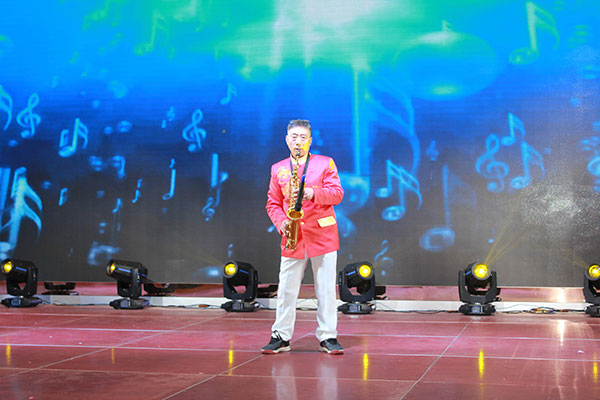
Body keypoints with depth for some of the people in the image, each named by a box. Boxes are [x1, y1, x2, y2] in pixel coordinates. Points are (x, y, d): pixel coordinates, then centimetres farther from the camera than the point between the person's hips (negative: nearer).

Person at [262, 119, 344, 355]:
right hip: (292, 238, 2)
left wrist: (314, 194, -21)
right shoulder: (277, 169, 12)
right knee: (286, 290, 3)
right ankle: (281, 337, 12)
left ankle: (328, 337, 9)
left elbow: (337, 193, -4)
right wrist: (281, 223, -5)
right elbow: (273, 203, 13)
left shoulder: (326, 163, 6)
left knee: (326, 289, 1)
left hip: (322, 235, -1)